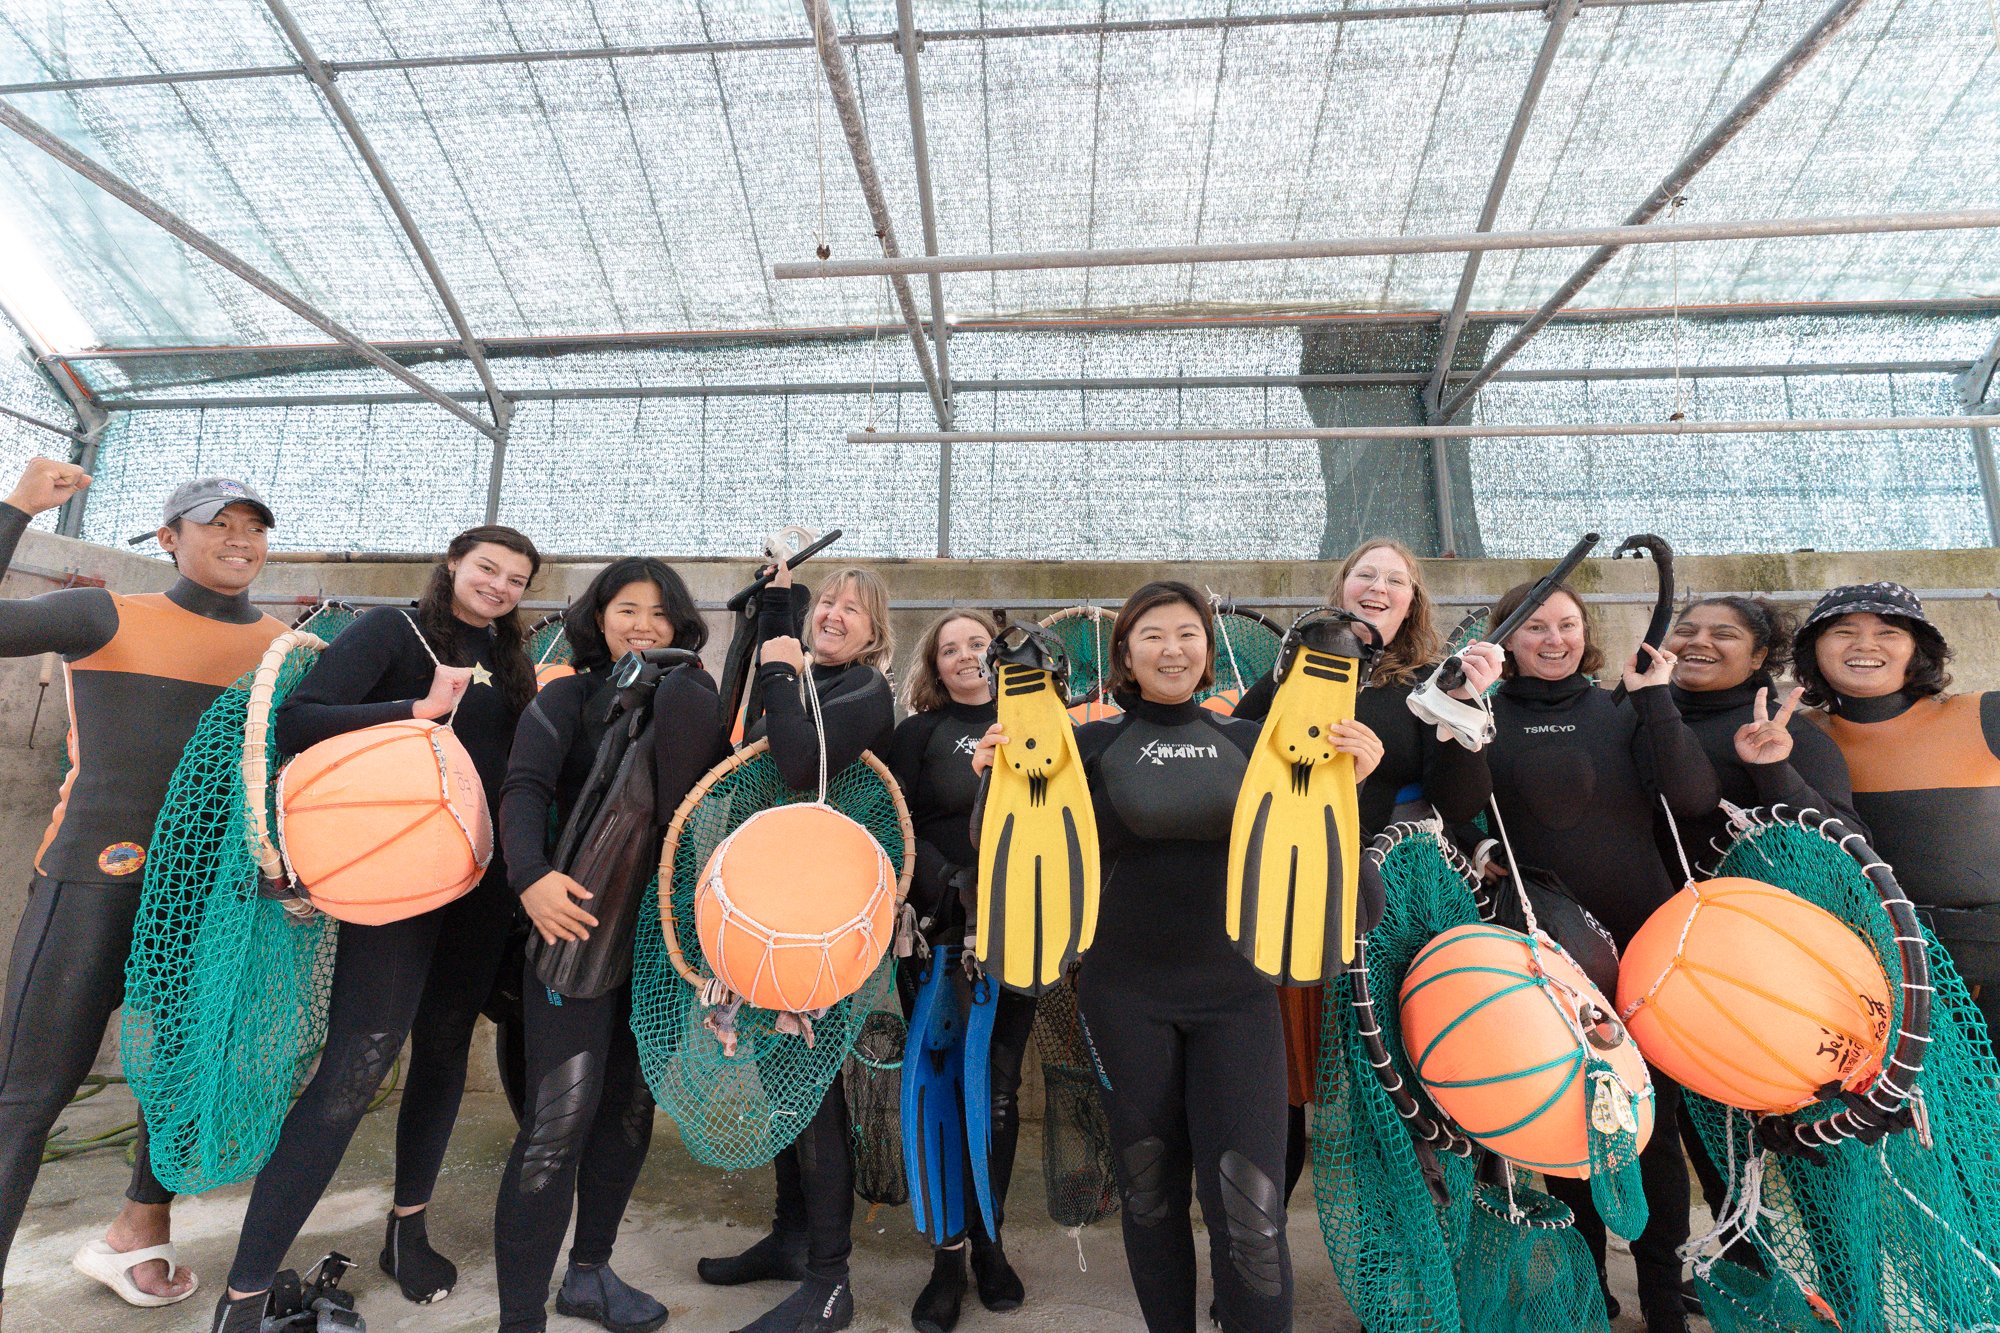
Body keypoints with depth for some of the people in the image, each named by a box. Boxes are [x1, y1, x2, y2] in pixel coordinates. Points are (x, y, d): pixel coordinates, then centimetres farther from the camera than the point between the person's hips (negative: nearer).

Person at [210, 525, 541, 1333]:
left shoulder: (510, 661, 13)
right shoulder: (394, 630, -2)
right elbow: (297, 722, -14)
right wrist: (420, 708, -23)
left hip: (485, 876, 6)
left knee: (445, 1050, 14)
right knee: (356, 1066, -9)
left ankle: (407, 1231, 33)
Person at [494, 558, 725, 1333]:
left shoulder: (693, 701, 8)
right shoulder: (569, 698, -1)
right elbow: (524, 789, -15)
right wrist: (531, 875, -30)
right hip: (579, 919, -4)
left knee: (632, 1104, 15)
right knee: (561, 1115, -7)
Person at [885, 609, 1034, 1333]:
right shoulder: (919, 733, 3)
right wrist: (954, 890, -18)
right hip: (940, 937, -1)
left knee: (998, 1092, 10)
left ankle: (988, 1243, 28)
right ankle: (947, 1255, 21)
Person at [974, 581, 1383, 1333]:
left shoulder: (1251, 743, 6)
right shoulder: (1093, 745, 0)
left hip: (1235, 993, 1)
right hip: (1126, 995, 0)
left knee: (1249, 1205, -2)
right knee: (1150, 1192, 15)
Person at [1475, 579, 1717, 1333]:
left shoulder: (1624, 713, 6)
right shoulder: (1484, 719, 0)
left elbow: (1693, 800, -9)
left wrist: (1656, 700, -9)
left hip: (1641, 942, 1)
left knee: (1653, 1124, 10)